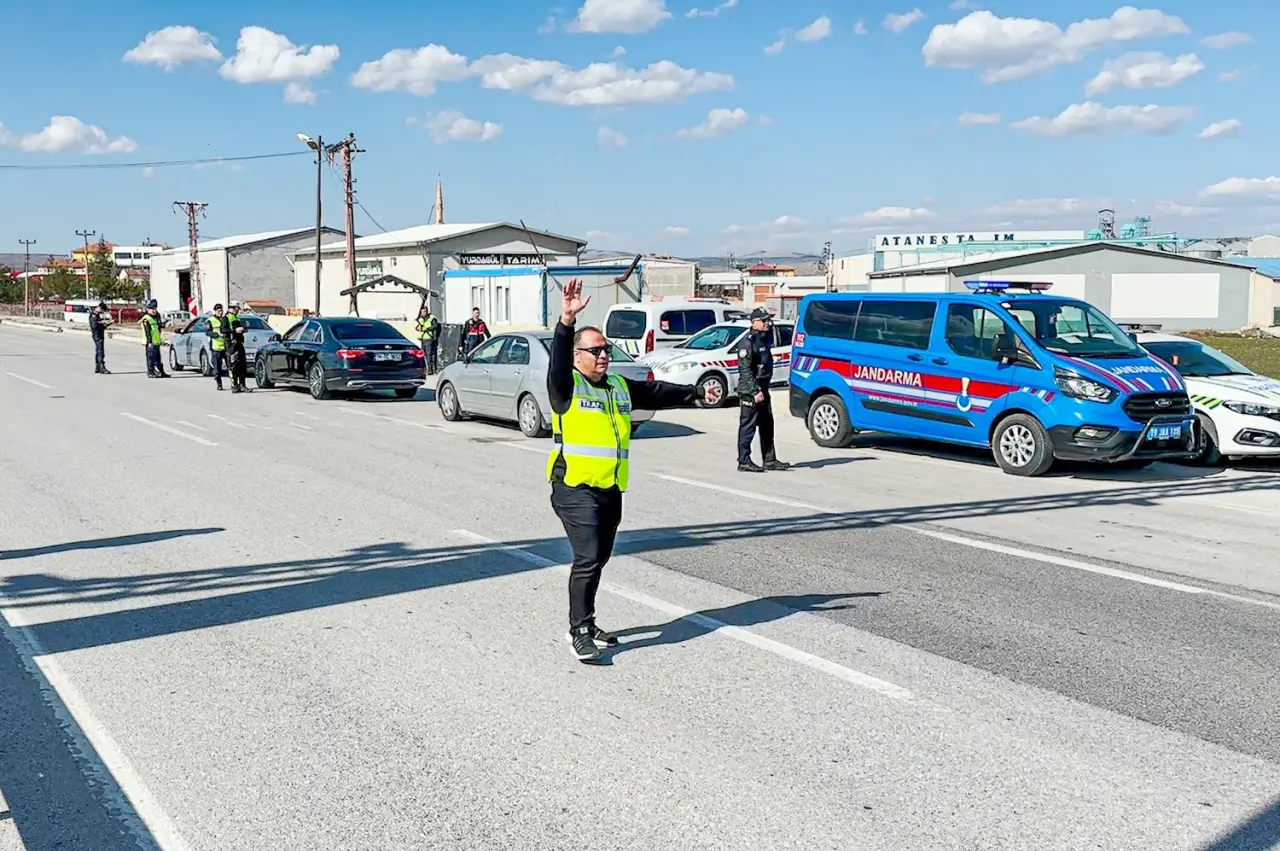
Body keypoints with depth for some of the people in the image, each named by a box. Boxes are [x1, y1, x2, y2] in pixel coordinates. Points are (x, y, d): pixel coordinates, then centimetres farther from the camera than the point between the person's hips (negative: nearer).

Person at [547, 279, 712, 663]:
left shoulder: (620, 387, 15)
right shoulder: (566, 386, -6)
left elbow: (656, 392, 26)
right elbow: (558, 360, -25)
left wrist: (696, 395, 31)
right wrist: (567, 321, -39)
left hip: (610, 490, 7)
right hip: (575, 488, -7)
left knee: (598, 560, 14)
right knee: (587, 558, -15)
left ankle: (585, 625, 27)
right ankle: (579, 631, -6)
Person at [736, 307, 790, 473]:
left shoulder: (765, 338, 14)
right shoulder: (748, 342, -14)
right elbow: (745, 370, -19)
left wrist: (764, 389, 15)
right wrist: (755, 391, -23)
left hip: (762, 388, 9)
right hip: (750, 390, -9)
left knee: (767, 425, 13)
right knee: (748, 426, -5)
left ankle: (770, 460, 20)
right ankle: (744, 462, 0)